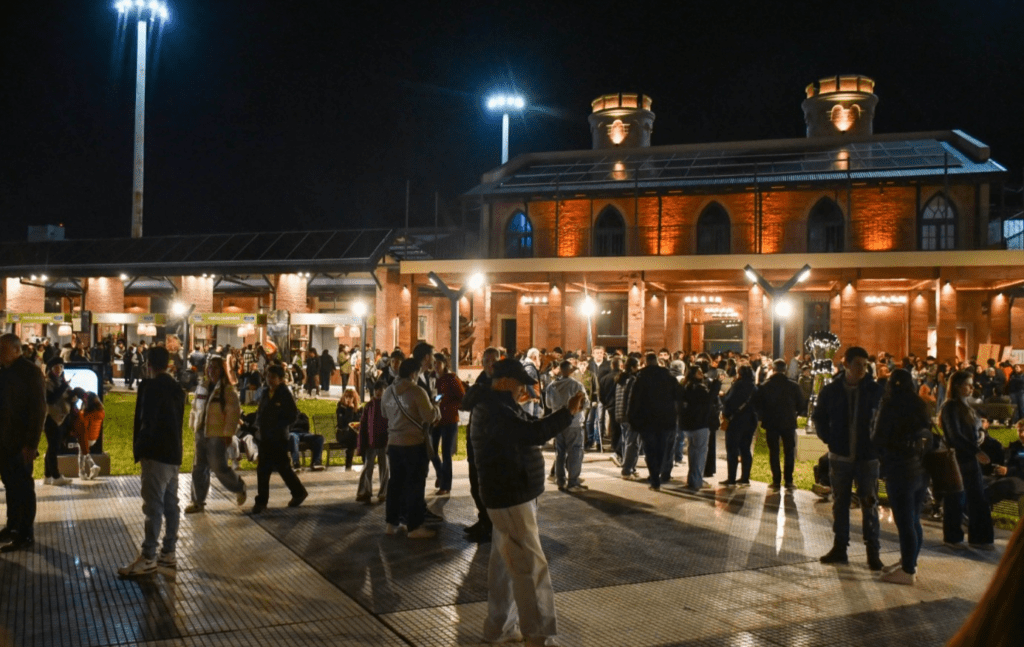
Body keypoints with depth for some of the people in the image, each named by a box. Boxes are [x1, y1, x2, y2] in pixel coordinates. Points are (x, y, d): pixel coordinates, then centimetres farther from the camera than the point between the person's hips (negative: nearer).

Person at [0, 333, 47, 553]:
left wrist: (31, 443, -19)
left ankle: (26, 535, 9)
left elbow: (39, 409, -14)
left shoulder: (30, 372, -11)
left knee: (23, 486, 1)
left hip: (20, 440, -6)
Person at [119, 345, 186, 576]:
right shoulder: (177, 388, 12)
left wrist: (139, 446, -6)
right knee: (170, 504, 11)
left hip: (156, 453, -8)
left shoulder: (150, 386, -13)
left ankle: (148, 558, -3)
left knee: (153, 506, -6)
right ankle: (168, 553, 16)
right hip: (173, 453, 8)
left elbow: (147, 421, -18)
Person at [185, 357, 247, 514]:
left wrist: (228, 434, -15)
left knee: (219, 468, -3)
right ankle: (198, 501, 18)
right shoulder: (205, 386, 10)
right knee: (199, 468, 9)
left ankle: (239, 487, 22)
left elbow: (234, 412, -13)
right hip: (202, 433, 7)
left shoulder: (227, 389, -9)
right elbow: (197, 408, 19)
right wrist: (195, 426, 12)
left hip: (217, 435, -7)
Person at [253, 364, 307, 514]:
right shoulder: (266, 394, 10)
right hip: (265, 437, 6)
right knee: (262, 469, 5)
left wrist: (277, 425, -16)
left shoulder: (285, 395, -9)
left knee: (283, 467, 2)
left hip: (279, 438, -6)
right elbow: (260, 412, 19)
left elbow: (293, 415, -12)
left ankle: (299, 492, 20)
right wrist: (259, 424, 1)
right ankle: (261, 501, 10)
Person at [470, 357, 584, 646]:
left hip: (512, 495, 11)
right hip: (510, 498, -11)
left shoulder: (500, 407, 13)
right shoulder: (493, 411, -22)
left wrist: (563, 412, 2)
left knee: (506, 564, 17)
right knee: (532, 568, -5)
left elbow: (528, 431, 15)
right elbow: (533, 433, -33)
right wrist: (568, 412, -27)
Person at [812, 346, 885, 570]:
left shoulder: (874, 390, -5)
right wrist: (829, 439, 0)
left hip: (867, 456, -2)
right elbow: (819, 418, 11)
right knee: (840, 503, 10)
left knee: (869, 504, 1)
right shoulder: (831, 391, -1)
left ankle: (873, 551, 10)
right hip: (840, 456, 2)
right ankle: (839, 547, 20)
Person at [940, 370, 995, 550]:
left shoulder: (966, 406, 13)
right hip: (957, 459, -8)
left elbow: (976, 426, 20)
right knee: (956, 500, 3)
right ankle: (952, 537, 16)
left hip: (970, 459, 8)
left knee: (977, 499, 9)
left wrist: (981, 432, -3)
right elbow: (955, 435, -20)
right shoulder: (950, 407, -13)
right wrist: (976, 451, -28)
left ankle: (978, 538, 17)